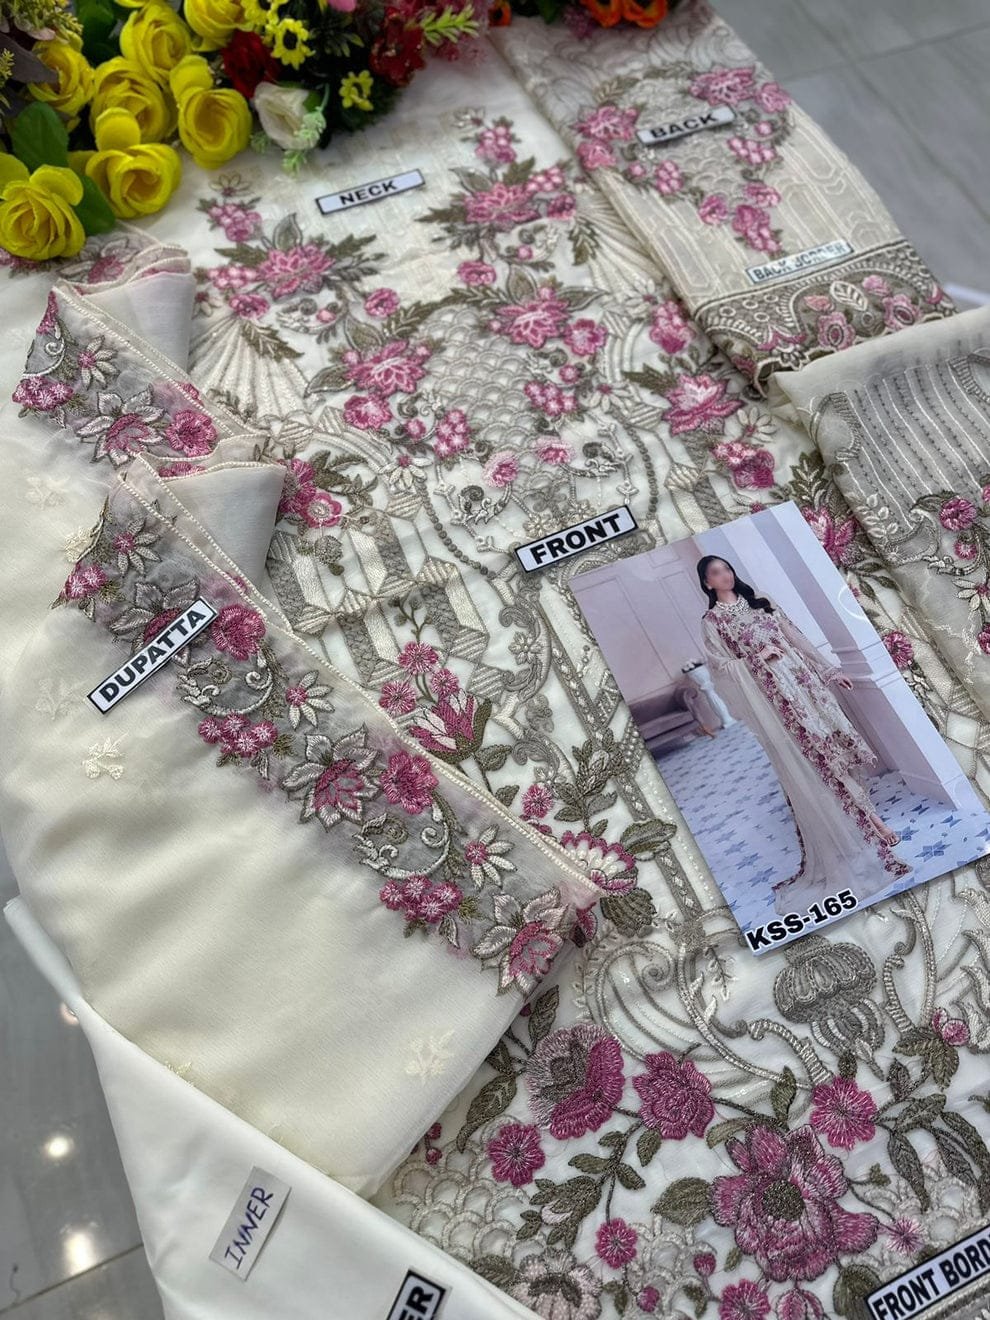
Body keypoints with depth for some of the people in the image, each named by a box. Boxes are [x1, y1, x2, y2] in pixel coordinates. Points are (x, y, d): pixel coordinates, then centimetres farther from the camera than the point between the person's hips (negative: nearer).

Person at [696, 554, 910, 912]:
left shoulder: (759, 602, 15)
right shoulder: (712, 621, 1)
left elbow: (796, 638, 15)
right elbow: (723, 667, -5)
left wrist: (829, 670, 14)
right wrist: (756, 656, -16)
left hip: (800, 676, 5)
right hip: (769, 689, -5)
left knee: (834, 738, 2)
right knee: (811, 759, -4)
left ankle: (865, 817, 13)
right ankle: (869, 819, 2)